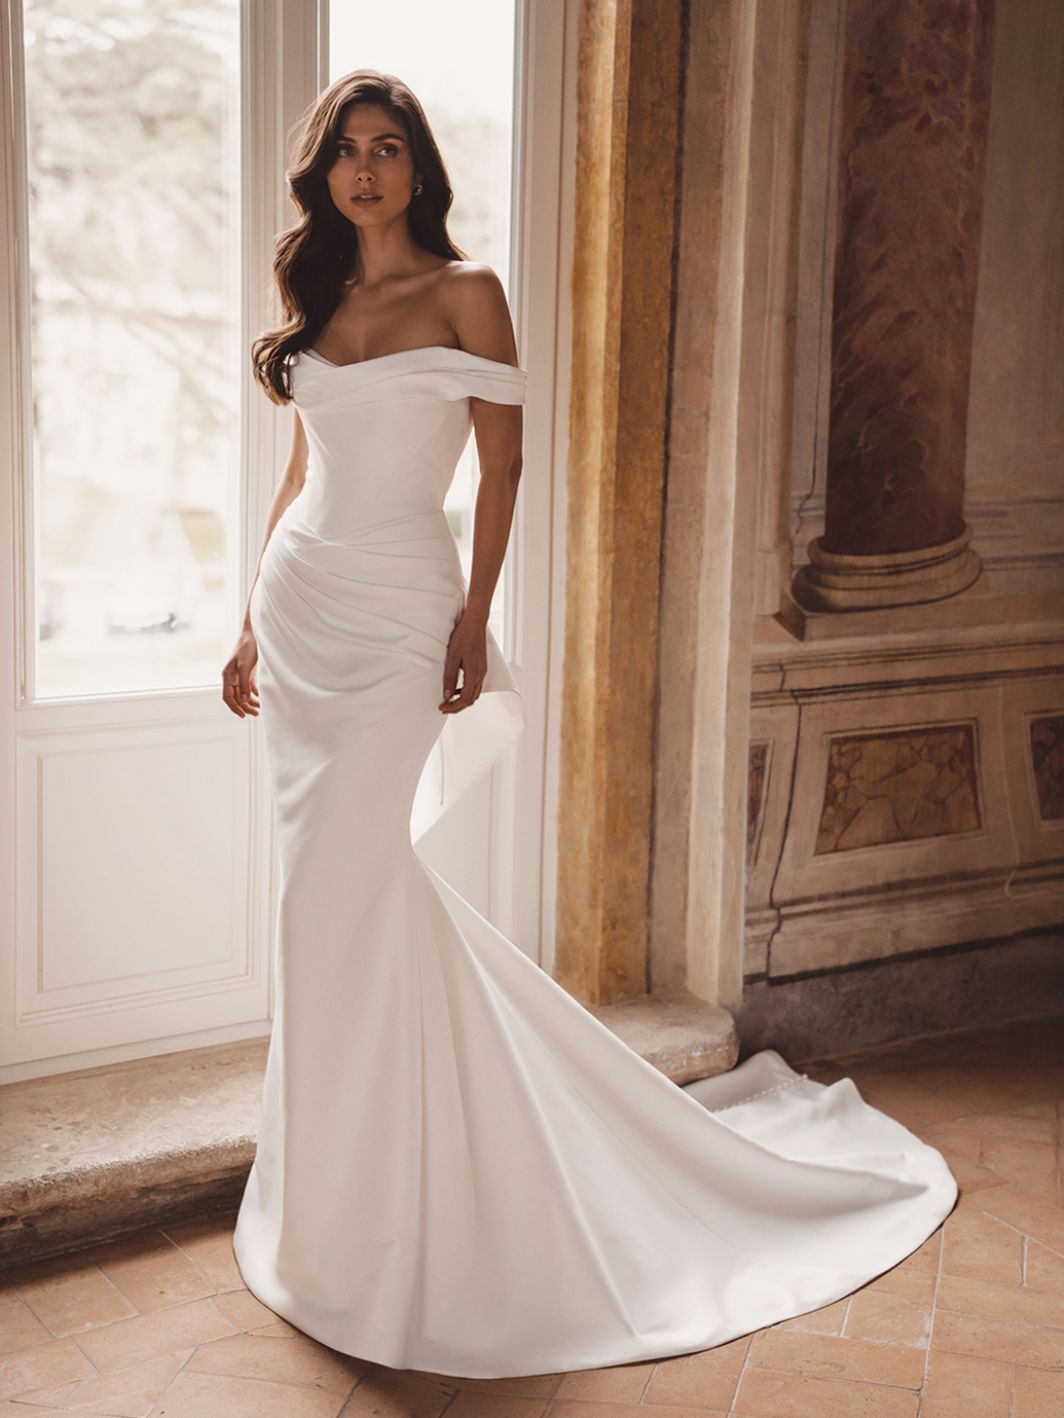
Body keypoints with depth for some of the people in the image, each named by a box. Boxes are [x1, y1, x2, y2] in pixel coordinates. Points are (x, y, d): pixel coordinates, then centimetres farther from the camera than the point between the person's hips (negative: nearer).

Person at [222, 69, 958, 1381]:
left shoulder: (463, 292, -1)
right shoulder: (314, 303, 15)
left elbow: (503, 461, -5)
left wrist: (475, 612, -14)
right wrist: (254, 621, 15)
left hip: (397, 610, -6)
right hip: (300, 603, 6)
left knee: (336, 891, -9)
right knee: (361, 882, 7)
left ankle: (345, 1220, 5)